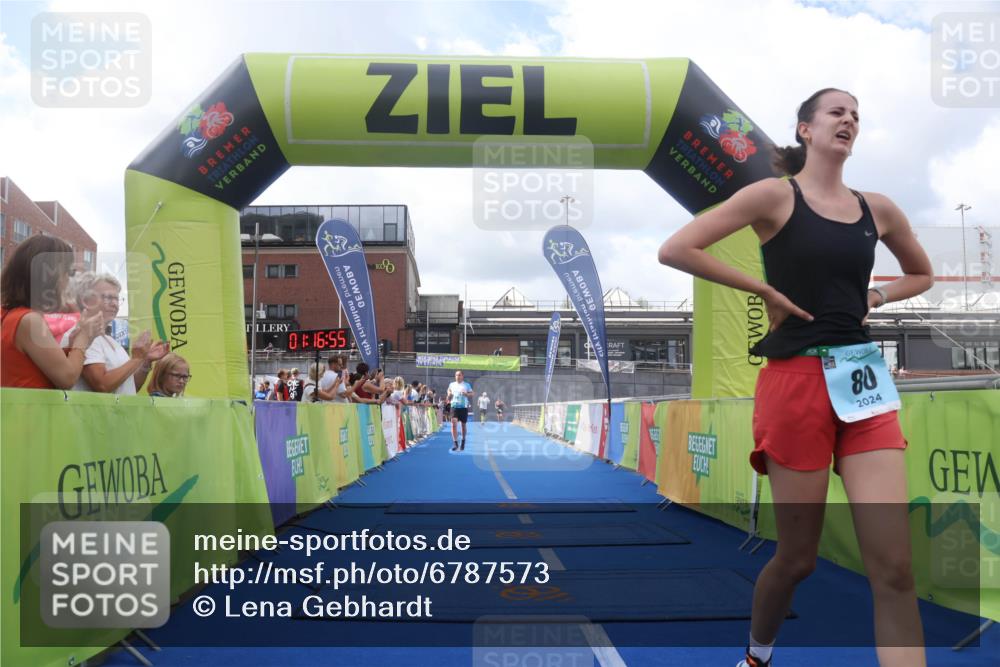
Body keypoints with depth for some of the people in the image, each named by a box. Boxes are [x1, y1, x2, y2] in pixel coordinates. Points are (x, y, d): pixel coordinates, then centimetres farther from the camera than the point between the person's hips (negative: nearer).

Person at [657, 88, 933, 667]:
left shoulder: (877, 208, 12)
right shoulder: (775, 195, -2)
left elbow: (922, 274, 30)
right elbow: (674, 250, -11)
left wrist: (873, 297, 9)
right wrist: (766, 290, -9)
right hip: (797, 381, -4)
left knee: (894, 565, -5)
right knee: (799, 557, 7)